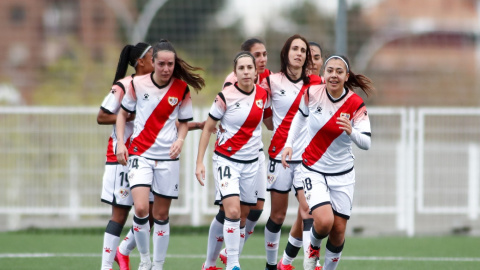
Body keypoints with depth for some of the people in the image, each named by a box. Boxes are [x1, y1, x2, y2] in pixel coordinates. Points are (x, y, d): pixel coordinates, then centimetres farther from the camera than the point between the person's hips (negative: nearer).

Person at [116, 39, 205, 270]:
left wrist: (180, 139, -10)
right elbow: (123, 112, 9)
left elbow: (184, 121, 10)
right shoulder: (137, 84, -4)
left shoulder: (181, 89, -2)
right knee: (141, 209, -18)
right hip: (140, 154, -1)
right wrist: (120, 142, -1)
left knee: (161, 215, 6)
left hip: (168, 157, 1)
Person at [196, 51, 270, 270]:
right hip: (226, 159, -5)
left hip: (251, 162, 5)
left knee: (242, 216, 7)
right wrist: (199, 162, -8)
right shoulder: (225, 96, -12)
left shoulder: (263, 94, -1)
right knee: (232, 211, -20)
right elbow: (207, 129, -4)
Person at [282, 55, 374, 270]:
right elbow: (301, 116, 11)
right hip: (313, 169, -1)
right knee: (324, 222, -21)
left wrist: (351, 131, -43)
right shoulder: (312, 93, -11)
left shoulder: (355, 105, -15)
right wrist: (289, 144, 1)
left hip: (343, 174, 1)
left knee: (338, 231, 2)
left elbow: (366, 143, -23)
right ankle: (313, 247, 14)